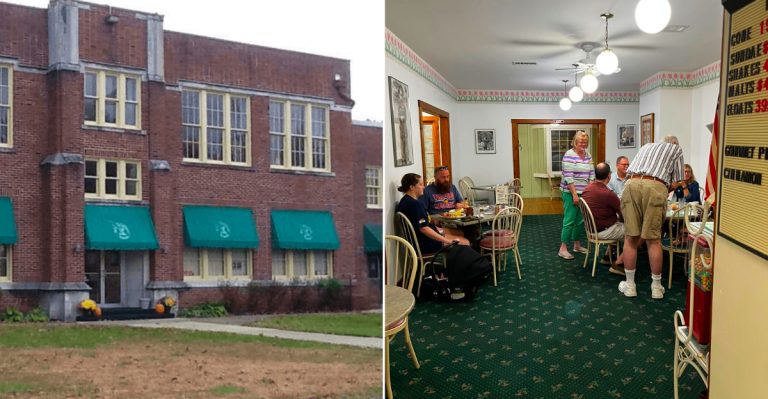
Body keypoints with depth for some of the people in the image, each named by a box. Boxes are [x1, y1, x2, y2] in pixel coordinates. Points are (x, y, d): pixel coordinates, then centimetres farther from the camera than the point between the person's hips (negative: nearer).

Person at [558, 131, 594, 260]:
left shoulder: (588, 155, 11)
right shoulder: (569, 155, -11)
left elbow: (591, 174, 14)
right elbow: (568, 177, -17)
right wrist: (574, 194, -19)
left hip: (584, 192, 7)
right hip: (570, 192, -7)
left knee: (580, 220, 12)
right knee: (569, 220, -7)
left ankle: (577, 245, 25)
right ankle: (563, 249, -2)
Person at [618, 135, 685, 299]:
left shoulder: (647, 146, 35)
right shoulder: (676, 149, 25)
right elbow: (677, 181, 21)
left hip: (632, 184, 3)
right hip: (655, 187, -3)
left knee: (631, 238, 7)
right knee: (653, 240, 4)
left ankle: (629, 285, 13)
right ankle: (656, 287, 13)